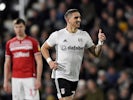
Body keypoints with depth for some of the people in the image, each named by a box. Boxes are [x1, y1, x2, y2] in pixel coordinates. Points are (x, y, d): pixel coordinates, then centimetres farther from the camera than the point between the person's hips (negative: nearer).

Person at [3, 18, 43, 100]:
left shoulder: (33, 42, 0)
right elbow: (7, 64, 14)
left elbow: (39, 62, -2)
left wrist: (38, 79, -10)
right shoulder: (10, 43, 11)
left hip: (30, 78, -3)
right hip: (15, 78, 3)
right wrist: (6, 81, 9)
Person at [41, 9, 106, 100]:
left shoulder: (84, 35, 4)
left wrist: (100, 42, -11)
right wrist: (50, 61, -5)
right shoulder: (57, 35, -4)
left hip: (75, 77, 5)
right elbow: (44, 48, 9)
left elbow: (96, 53, 7)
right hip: (61, 75, -5)